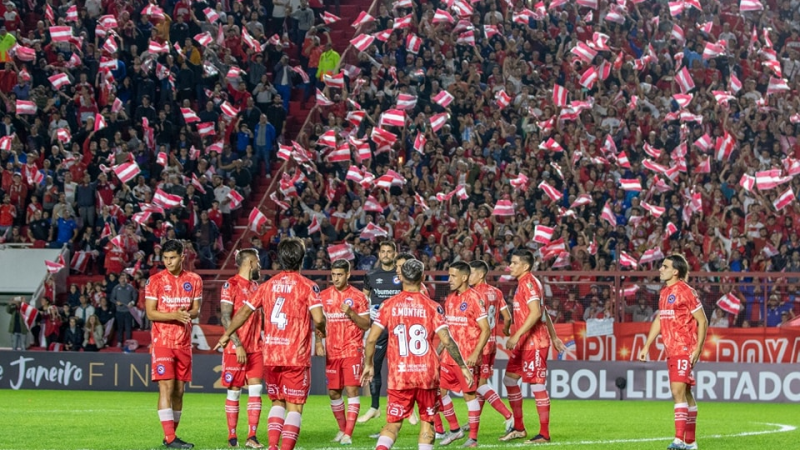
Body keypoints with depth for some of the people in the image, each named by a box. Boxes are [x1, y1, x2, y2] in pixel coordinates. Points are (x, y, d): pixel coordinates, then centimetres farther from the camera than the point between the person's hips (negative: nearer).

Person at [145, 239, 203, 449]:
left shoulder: (194, 280, 7)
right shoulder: (155, 281, -4)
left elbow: (196, 310, 9)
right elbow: (150, 313, -7)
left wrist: (188, 314, -15)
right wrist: (174, 315, -21)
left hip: (184, 343, 4)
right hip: (162, 341, -4)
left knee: (179, 390, 7)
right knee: (166, 388, -12)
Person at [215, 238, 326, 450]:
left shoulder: (268, 285, 8)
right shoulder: (307, 286, -5)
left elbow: (244, 312, 10)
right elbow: (318, 318, -15)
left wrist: (227, 335, 23)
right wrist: (323, 331, 7)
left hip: (270, 355, 4)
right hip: (297, 357, -4)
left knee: (277, 402, 18)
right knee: (295, 407, 0)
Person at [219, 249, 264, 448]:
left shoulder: (255, 286, 15)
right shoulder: (231, 285, -9)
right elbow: (225, 318, -15)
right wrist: (237, 345, -20)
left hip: (255, 347, 6)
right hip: (236, 348, -6)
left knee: (255, 389, -2)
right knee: (234, 391, 1)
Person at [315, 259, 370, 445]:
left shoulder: (358, 297, 0)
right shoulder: (324, 296, 7)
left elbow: (366, 325, -1)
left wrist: (351, 313, -16)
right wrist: (318, 343, -3)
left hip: (352, 351, -3)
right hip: (332, 352, 3)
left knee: (352, 389, -11)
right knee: (333, 392, 7)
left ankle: (348, 433, -12)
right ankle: (342, 428, 25)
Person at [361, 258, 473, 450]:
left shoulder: (389, 305, 0)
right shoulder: (431, 306, -3)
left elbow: (371, 339, -2)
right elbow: (447, 341, -9)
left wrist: (368, 365, 13)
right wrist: (463, 366, 3)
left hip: (399, 375, 1)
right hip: (427, 374, -1)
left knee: (393, 424, 7)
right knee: (427, 422, 13)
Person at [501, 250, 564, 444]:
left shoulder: (528, 283, -15)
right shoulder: (524, 283, 16)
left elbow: (536, 313, -26)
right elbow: (544, 312, 22)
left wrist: (517, 335, -29)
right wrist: (554, 337, 26)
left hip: (534, 342, -11)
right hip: (524, 343, 11)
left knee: (537, 385, -6)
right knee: (509, 379, 13)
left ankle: (544, 434, -1)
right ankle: (518, 428, 20)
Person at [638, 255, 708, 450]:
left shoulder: (686, 291, -11)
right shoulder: (664, 292, 14)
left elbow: (702, 321, -10)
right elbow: (658, 321, 23)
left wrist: (697, 349, -16)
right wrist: (647, 346, 20)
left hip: (684, 350, -9)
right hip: (671, 351, 9)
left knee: (678, 391, -17)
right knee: (685, 393, 12)